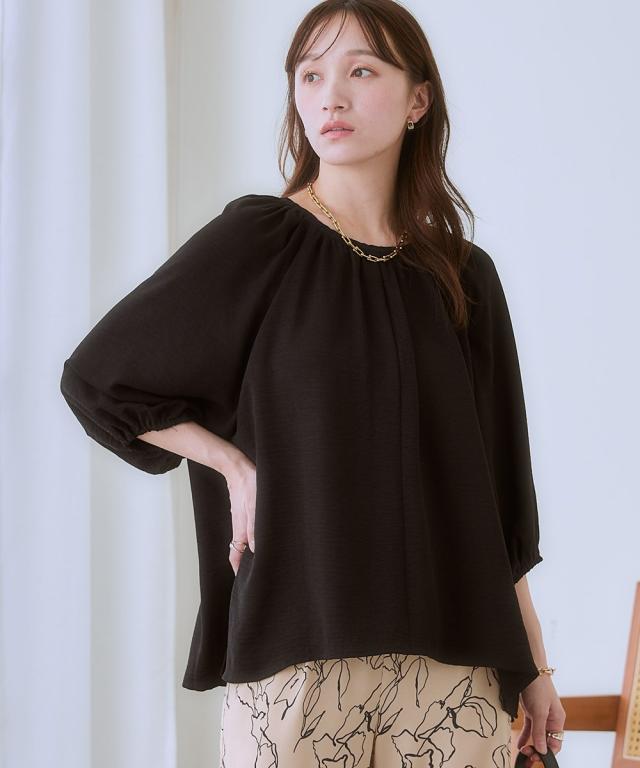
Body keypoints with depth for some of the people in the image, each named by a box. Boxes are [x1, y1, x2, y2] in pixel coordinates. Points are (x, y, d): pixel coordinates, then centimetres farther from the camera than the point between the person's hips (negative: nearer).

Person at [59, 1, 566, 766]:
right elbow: (96, 376, 4)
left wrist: (533, 663, 10)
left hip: (452, 653, 3)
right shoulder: (256, 241, -1)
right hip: (297, 649, -2)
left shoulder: (465, 277, 8)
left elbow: (494, 482, 11)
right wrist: (235, 465, -4)